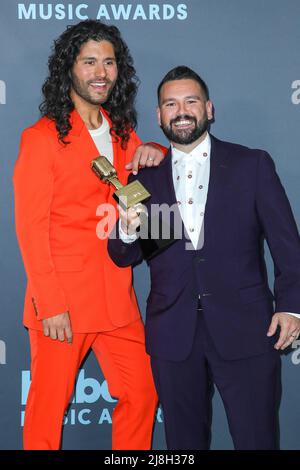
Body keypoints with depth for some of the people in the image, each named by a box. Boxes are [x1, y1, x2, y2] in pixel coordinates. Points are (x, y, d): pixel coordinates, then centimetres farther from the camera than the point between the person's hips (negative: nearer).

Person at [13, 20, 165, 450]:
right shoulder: (42, 137, -5)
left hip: (118, 298, 6)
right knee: (49, 407, 4)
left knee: (142, 394, 10)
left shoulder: (123, 135, 13)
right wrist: (51, 305, -16)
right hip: (62, 302, -6)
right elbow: (31, 226, -9)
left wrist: (156, 153, 1)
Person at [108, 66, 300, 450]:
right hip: (173, 333, 2)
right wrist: (128, 231, -11)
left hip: (244, 330, -2)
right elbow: (123, 258, 11)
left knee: (256, 439, 0)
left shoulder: (253, 165, 5)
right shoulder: (146, 178, 11)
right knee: (184, 441, 11)